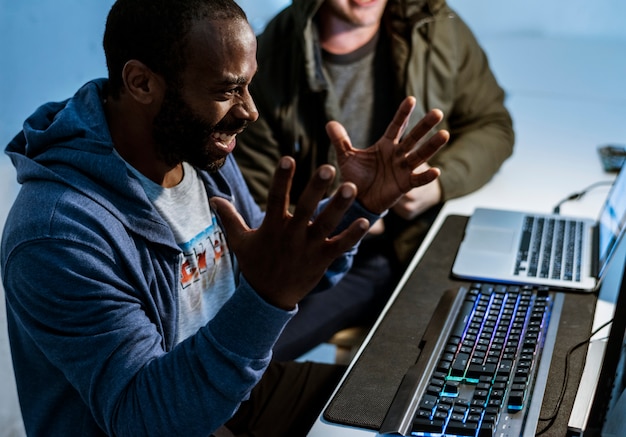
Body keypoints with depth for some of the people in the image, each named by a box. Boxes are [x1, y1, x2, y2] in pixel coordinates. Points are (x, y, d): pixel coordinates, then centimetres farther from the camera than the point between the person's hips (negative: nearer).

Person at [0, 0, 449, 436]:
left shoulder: (203, 151, -6)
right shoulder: (59, 236, -31)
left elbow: (279, 267, 6)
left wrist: (357, 207, -11)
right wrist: (264, 298, -44)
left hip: (227, 385, 7)